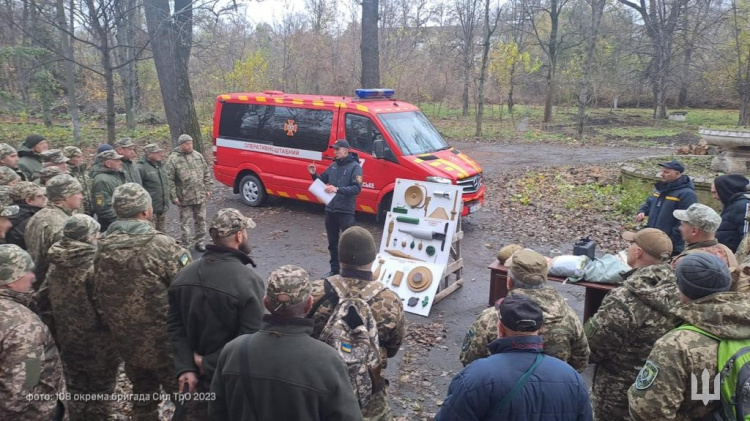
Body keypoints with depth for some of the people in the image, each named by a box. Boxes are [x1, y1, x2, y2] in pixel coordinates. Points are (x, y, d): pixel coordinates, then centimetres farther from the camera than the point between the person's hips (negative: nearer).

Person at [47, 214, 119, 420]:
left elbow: (50, 300, 8)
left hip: (68, 339, 6)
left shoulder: (55, 263, -3)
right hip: (98, 341, -6)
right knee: (100, 390, 13)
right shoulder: (95, 265, -25)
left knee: (76, 388, 22)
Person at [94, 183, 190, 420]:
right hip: (166, 342, -6)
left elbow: (99, 297, 9)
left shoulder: (103, 249, -2)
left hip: (126, 343, 6)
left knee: (142, 398, 24)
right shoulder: (161, 245, -21)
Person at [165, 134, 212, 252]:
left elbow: (207, 172, 12)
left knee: (200, 220, 12)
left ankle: (199, 241, 27)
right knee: (184, 221, 6)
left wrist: (208, 188, 7)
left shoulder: (198, 155, 6)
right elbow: (169, 180, -10)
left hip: (200, 196, 4)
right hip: (184, 198, -4)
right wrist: (174, 197, -12)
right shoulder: (173, 159, -8)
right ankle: (184, 245, 16)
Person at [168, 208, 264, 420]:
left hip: (196, 375, 5)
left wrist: (186, 367, -6)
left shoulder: (184, 275, -2)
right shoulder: (249, 281, -23)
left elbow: (175, 326, -1)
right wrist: (209, 364, -16)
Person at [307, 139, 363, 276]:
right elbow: (323, 180, 18)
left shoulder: (355, 167, -10)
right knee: (332, 242, 15)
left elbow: (357, 188, -20)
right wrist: (314, 174, -3)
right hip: (330, 209, 7)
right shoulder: (334, 165, 11)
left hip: (346, 211, -7)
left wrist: (338, 189, -31)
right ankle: (334, 269, 27)